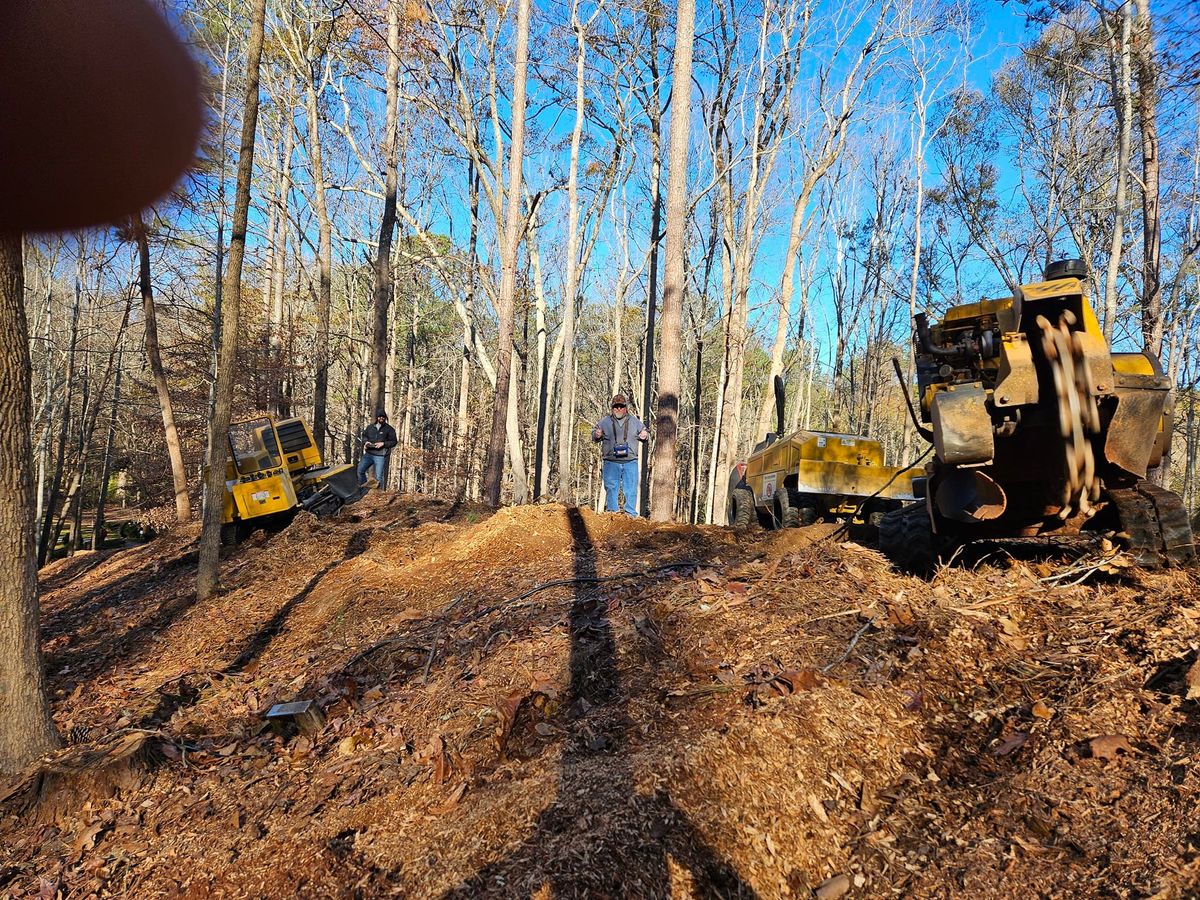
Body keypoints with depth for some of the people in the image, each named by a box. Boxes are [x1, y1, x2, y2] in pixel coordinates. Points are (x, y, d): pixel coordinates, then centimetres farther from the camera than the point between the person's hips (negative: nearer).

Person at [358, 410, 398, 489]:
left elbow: (393, 442, -2)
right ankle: (362, 488, 24)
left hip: (380, 456, -5)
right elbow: (364, 435, 23)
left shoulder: (389, 429, -2)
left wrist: (383, 443, -16)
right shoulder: (370, 427, 10)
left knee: (379, 476, -4)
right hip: (368, 454, 5)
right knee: (360, 470, 7)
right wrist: (366, 441, 1)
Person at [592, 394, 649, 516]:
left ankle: (631, 514, 7)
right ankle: (612, 513, 11)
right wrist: (597, 435, -8)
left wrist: (645, 436, -4)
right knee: (611, 489, 2)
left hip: (630, 462, 0)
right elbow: (594, 436, 16)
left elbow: (645, 435, 20)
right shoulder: (605, 422, 10)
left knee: (631, 490, 0)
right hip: (611, 462, 0)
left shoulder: (635, 421, 12)